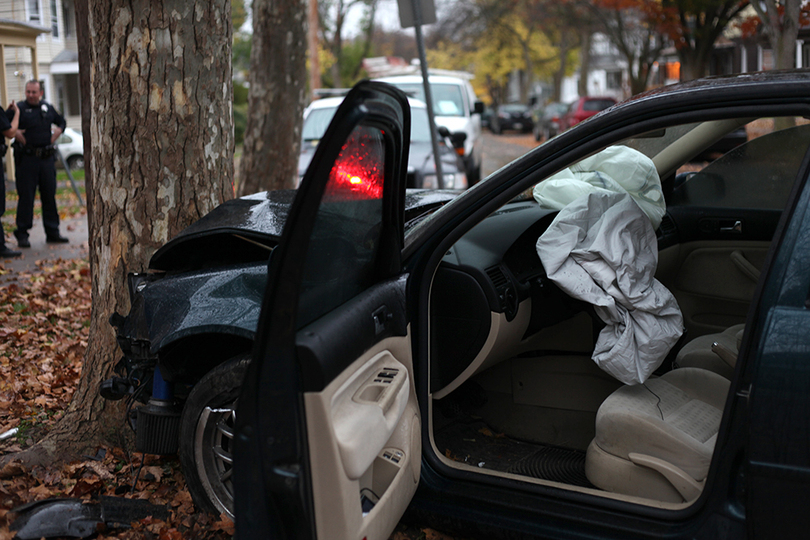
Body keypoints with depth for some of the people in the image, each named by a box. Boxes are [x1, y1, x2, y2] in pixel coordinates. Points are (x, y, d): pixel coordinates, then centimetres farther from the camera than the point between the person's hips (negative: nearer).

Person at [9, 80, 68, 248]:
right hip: (27, 158, -5)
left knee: (49, 195, 9)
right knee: (26, 196, -3)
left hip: (47, 157, 5)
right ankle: (22, 235, 3)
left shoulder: (48, 108, 12)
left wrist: (58, 131, 8)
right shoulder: (19, 108, -3)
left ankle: (52, 232, 17)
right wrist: (14, 132, -19)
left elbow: (62, 121, 27)